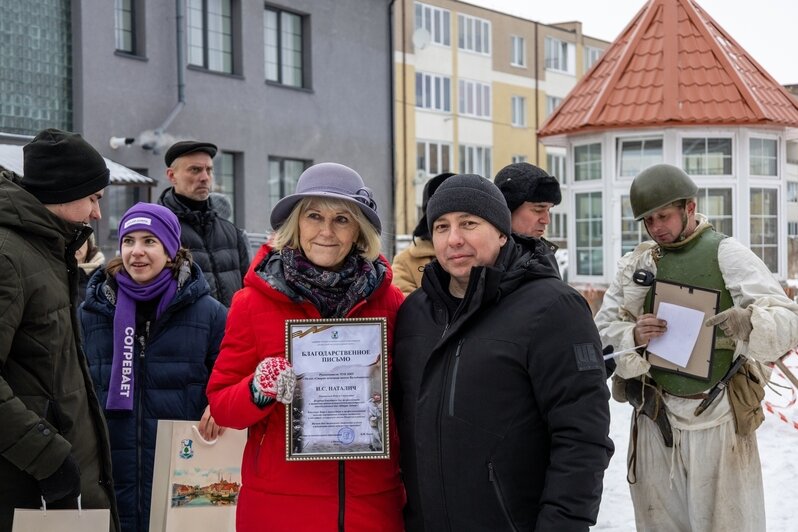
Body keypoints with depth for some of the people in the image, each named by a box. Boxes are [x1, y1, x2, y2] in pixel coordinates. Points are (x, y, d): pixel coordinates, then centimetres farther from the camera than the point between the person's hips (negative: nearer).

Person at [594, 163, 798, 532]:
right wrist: (633, 338, -18)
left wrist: (750, 323, -33)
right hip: (655, 419, 4)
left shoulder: (727, 255, -3)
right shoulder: (634, 264, 8)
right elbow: (601, 332, 4)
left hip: (718, 420, -3)